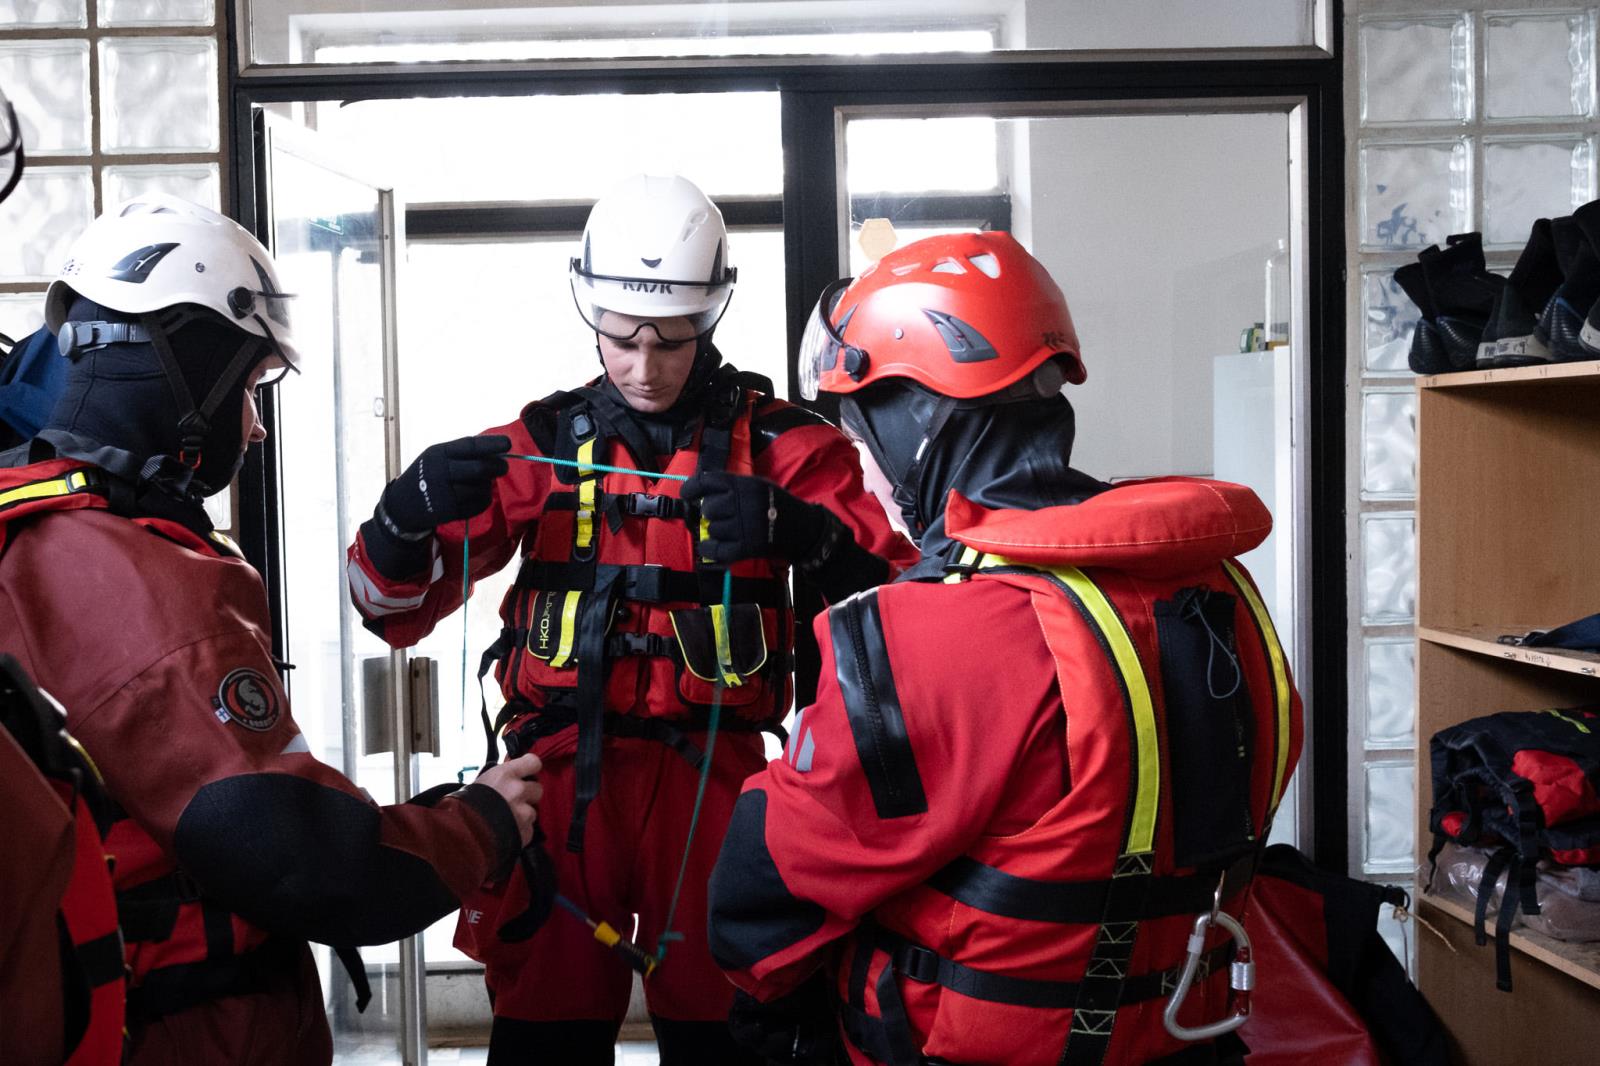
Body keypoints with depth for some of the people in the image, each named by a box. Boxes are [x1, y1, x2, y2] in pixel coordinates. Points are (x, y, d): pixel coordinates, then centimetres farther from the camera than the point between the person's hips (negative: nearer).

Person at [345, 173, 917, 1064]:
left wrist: (801, 530, -27)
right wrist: (413, 513, -14)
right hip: (562, 778, 1)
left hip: (713, 780, -1)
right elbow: (394, 607, 7)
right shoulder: (543, 443, 8)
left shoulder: (783, 445, 3)